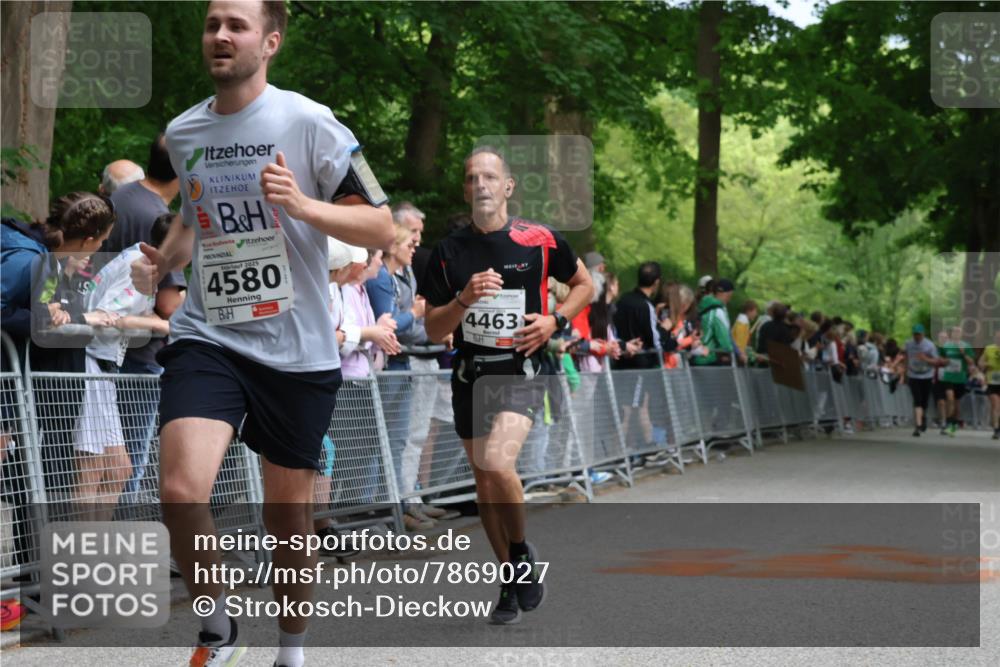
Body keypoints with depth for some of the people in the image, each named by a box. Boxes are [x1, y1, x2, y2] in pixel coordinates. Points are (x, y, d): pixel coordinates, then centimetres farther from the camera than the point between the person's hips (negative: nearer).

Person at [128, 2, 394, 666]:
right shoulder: (182, 133, 8)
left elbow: (382, 227, -6)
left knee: (289, 514, 8)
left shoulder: (308, 123, -7)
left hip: (299, 350, -2)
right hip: (207, 336, 2)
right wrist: (164, 261, 8)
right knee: (182, 492, -19)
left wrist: (303, 205, -22)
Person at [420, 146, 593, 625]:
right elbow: (433, 330, 1)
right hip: (469, 377, 4)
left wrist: (555, 320, -5)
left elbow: (584, 285, 12)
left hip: (521, 374, -4)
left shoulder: (540, 240, -3)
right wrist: (465, 299, -18)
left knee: (497, 464, -26)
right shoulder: (449, 252, 2)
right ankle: (511, 583, 25)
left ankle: (523, 553, -1)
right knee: (484, 483, 9)